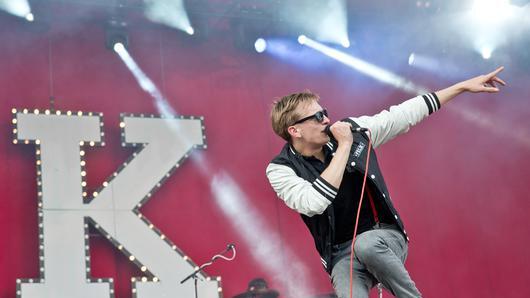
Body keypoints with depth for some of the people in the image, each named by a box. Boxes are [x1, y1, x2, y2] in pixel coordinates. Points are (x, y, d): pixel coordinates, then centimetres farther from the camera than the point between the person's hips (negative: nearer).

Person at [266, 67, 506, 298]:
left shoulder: (354, 130, -2)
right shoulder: (281, 169, -10)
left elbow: (406, 113, 5)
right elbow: (315, 203, -27)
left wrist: (464, 86, 7)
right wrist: (344, 146, -22)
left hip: (384, 236, 1)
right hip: (343, 255, -1)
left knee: (366, 244, -35)